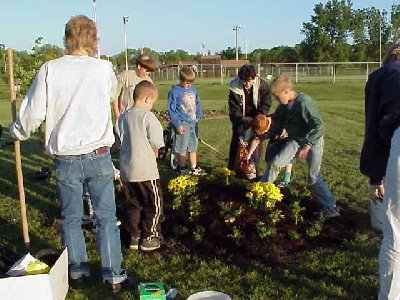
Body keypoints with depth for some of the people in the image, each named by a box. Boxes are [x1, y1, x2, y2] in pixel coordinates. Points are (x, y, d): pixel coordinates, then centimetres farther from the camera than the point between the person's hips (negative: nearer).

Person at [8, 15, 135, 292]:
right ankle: (114, 277, 15)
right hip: (98, 155, 0)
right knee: (107, 217, 8)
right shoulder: (104, 69, -4)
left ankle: (78, 273, 26)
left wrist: (17, 131, 19)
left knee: (71, 218, 15)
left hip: (65, 159, 1)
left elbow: (32, 114, -1)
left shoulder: (49, 69, -5)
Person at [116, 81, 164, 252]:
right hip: (146, 170, -6)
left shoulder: (122, 117, 4)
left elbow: (121, 140, 10)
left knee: (133, 204, 17)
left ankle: (134, 237, 24)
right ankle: (149, 238, 15)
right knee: (154, 204, 10)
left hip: (126, 170, 6)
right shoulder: (148, 117, -14)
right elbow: (156, 145, -12)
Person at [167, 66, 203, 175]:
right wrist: (177, 125, -13)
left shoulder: (193, 89, 9)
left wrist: (198, 116, 8)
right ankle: (182, 168, 12)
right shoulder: (174, 92, -9)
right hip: (182, 123, -6)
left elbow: (197, 104, 20)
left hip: (193, 122, 6)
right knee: (181, 148, -1)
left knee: (193, 146, 15)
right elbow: (171, 110, -10)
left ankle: (194, 168, 25)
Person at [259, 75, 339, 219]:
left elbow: (319, 126, -28)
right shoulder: (284, 105, -2)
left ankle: (331, 207, 7)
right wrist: (265, 136, -3)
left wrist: (307, 145, -34)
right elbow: (278, 125, 10)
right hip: (295, 140, 7)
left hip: (313, 141, -7)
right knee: (275, 163, -3)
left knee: (313, 178, -5)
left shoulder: (304, 103, -27)